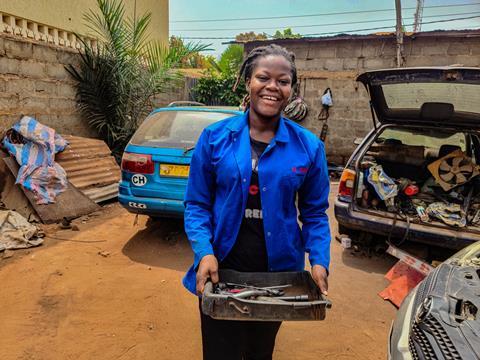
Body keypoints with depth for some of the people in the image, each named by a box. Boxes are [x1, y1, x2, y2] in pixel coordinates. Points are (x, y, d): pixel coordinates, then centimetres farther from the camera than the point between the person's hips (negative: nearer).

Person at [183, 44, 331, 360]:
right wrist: (204, 252, -18)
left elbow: (315, 212, 1)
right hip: (221, 268, -1)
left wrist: (319, 261, -12)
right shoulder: (214, 137, -8)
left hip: (279, 271, 2)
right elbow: (197, 204, -4)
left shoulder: (309, 146, -5)